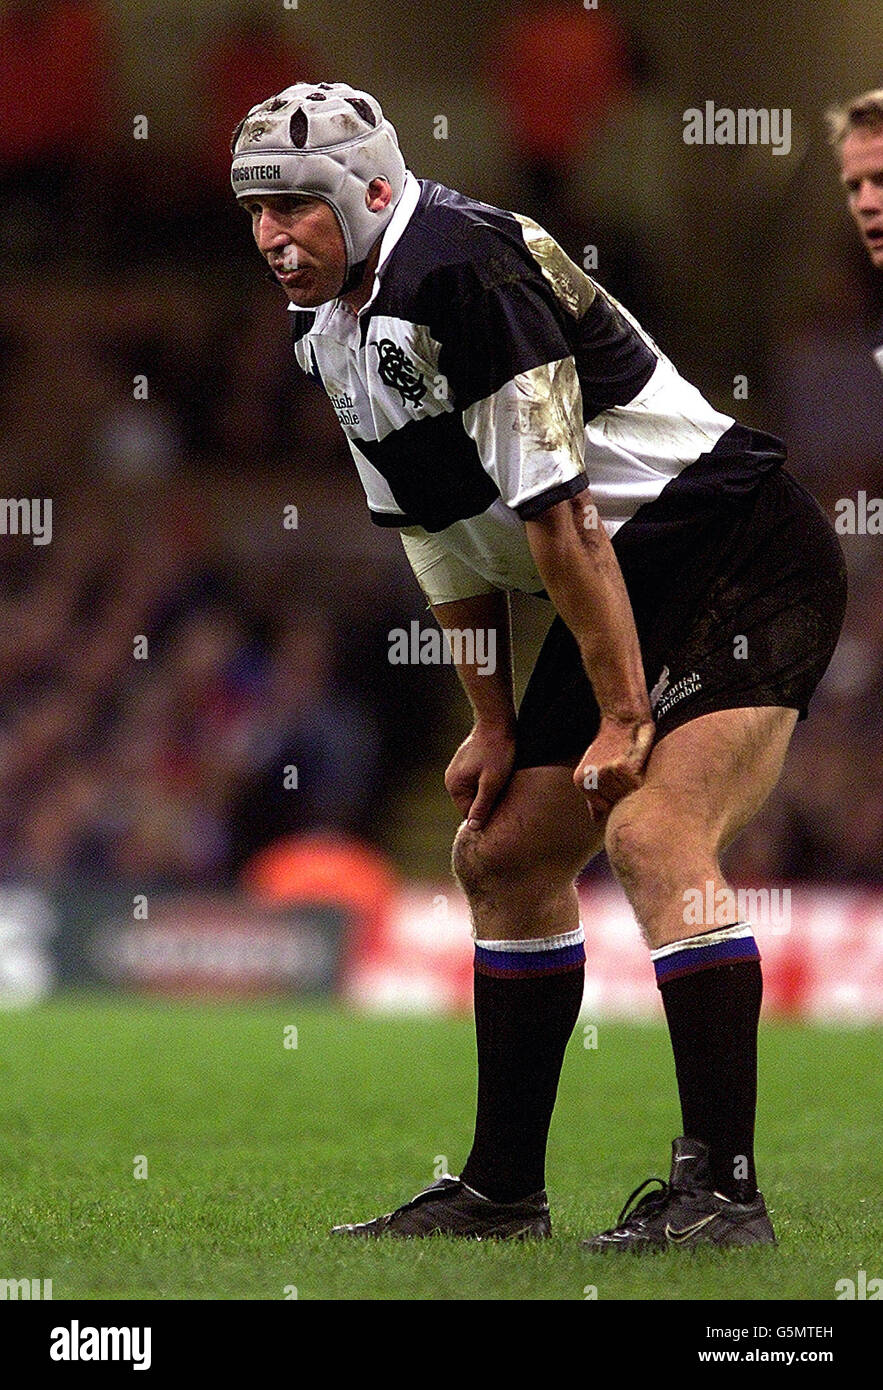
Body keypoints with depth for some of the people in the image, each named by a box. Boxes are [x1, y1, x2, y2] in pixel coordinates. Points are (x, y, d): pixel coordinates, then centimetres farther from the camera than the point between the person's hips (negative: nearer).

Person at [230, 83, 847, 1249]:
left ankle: (721, 1188, -26)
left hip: (742, 553, -10)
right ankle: (503, 1190, 21)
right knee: (502, 857, 12)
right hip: (627, 590, 10)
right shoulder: (332, 332, 8)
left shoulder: (462, 271, -22)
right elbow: (444, 536, 17)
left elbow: (555, 512, -23)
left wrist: (624, 717, -21)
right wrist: (493, 723, 13)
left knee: (653, 832, -25)